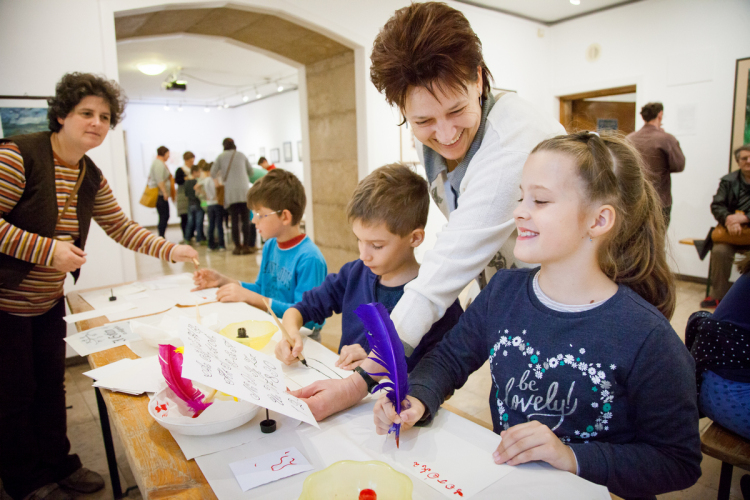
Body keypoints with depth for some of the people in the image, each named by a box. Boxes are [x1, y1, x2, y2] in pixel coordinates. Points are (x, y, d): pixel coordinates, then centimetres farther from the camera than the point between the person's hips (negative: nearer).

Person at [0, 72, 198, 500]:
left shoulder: (91, 177, 3)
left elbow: (122, 227, 7)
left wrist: (169, 249, -5)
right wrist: (48, 250, -28)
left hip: (48, 301, 7)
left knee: (52, 386, 17)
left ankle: (58, 464, 35)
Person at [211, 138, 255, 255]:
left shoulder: (221, 157, 8)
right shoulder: (241, 155, 12)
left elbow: (213, 173, 9)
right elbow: (251, 171, 18)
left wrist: (220, 179, 29)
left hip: (230, 192, 0)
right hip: (243, 190, 0)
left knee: (234, 220, 3)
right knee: (245, 219, 1)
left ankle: (238, 246, 3)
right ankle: (246, 246, -2)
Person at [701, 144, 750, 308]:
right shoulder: (728, 181, 9)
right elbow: (716, 205, 0)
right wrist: (728, 220, -19)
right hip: (732, 231, 1)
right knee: (720, 251, -26)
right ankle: (718, 295, -11)